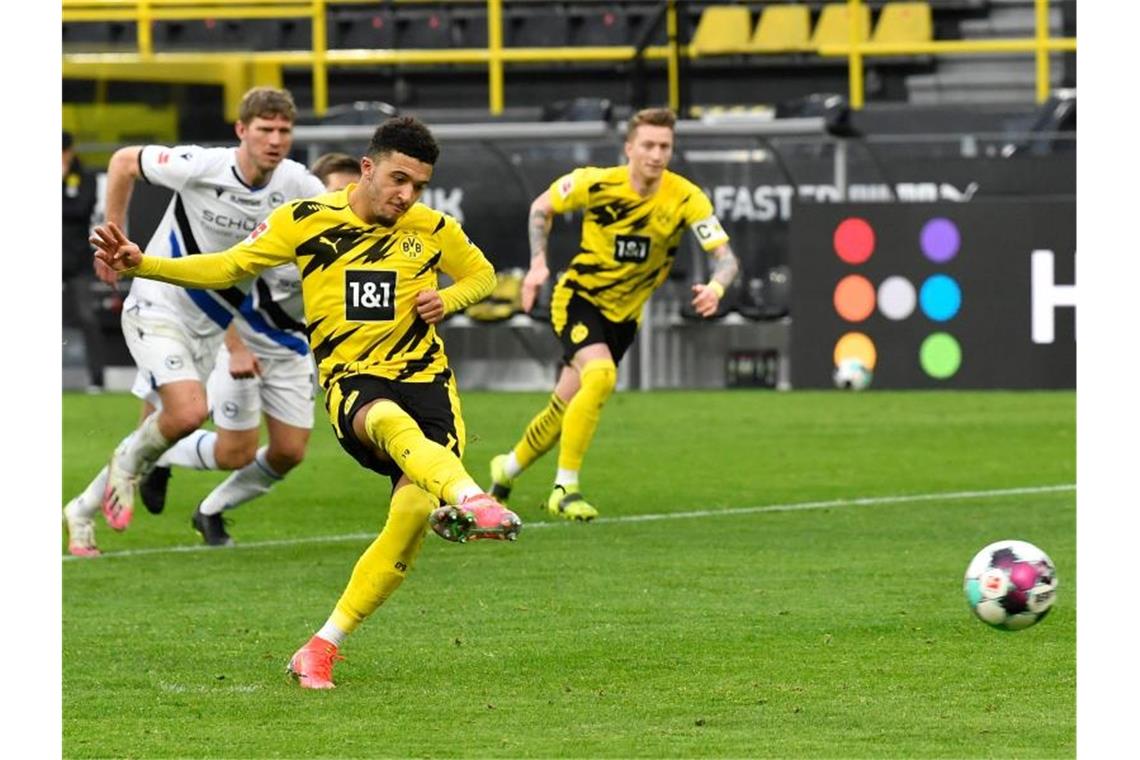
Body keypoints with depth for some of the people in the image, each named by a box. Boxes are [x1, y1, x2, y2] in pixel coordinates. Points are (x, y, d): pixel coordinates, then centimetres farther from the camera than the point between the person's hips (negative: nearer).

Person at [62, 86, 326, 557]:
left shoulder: (294, 184, -10)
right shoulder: (200, 167, -20)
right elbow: (123, 162, -5)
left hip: (210, 326, 5)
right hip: (157, 309, -5)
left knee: (156, 432, 9)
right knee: (189, 412, -25)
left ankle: (83, 510, 29)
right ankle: (131, 462, 6)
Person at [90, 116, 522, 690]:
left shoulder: (432, 229, 6)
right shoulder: (305, 220, 1)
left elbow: (482, 274, 24)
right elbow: (227, 268, 7)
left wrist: (447, 300, 1)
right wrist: (141, 264, -5)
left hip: (425, 379, 2)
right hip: (351, 381, -2)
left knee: (411, 517, -17)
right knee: (389, 422, -40)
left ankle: (322, 648, -5)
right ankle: (468, 498, -69)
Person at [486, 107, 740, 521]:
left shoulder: (686, 199, -18)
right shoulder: (596, 183, -19)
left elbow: (725, 256, -23)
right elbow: (541, 208, 0)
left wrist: (716, 286, -44)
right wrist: (538, 263, -11)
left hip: (623, 315, 3)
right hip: (579, 297, -3)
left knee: (567, 406, 11)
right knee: (600, 375, -30)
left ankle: (509, 467, 39)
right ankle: (565, 487, -21)